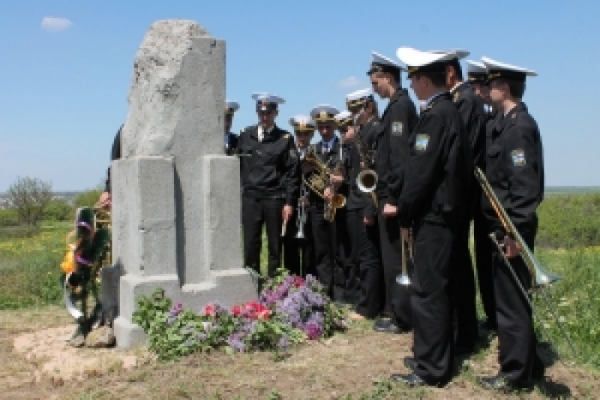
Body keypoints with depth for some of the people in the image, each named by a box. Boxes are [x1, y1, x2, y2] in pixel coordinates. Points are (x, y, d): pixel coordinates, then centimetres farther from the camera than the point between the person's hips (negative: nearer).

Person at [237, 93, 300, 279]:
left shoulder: (285, 138, 3)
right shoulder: (245, 136, 10)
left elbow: (292, 172, -1)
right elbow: (238, 166, 11)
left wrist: (289, 202, -7)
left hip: (275, 199, -2)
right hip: (249, 198, 2)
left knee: (275, 247, 4)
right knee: (250, 246, 1)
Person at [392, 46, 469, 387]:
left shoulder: (435, 115, -17)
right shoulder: (449, 110, 13)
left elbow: (421, 171, -20)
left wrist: (405, 213, -9)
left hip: (432, 216, -10)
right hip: (440, 213, 10)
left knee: (427, 292, -3)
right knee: (436, 290, 16)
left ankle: (431, 369, 6)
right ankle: (435, 356, 28)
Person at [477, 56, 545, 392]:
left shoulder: (519, 126, -16)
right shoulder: (508, 123, 12)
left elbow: (524, 185, -22)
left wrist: (515, 232, -22)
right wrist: (508, 229, 14)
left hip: (511, 229, -10)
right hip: (505, 225, 10)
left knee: (511, 302, 1)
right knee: (513, 300, 17)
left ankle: (516, 374, 14)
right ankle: (528, 365, 30)